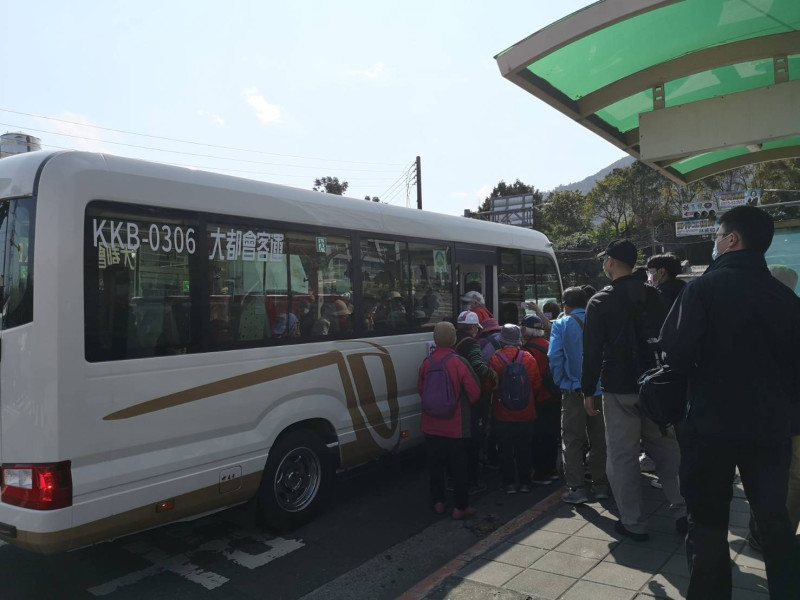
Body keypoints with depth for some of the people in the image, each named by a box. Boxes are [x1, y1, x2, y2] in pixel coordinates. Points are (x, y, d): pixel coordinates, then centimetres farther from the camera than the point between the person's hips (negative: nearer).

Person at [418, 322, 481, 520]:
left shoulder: (426, 363, -6)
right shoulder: (458, 362, -17)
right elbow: (474, 392, -12)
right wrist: (464, 404, 9)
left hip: (432, 426, 4)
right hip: (456, 427, -3)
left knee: (435, 465, 16)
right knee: (458, 467, 8)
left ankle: (438, 501, 27)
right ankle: (460, 507, 15)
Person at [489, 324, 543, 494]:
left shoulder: (495, 360, -13)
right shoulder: (528, 358, -5)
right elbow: (537, 384, 0)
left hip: (502, 415, -2)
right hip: (526, 414, 2)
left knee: (505, 450, 9)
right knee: (524, 449, 13)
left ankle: (509, 483, 13)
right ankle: (524, 482, 20)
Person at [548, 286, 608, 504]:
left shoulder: (561, 324, -5)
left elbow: (555, 357, -12)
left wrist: (561, 382, -1)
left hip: (573, 390, -3)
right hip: (599, 389, 3)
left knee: (572, 441, 5)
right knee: (599, 439, 14)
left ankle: (576, 488, 4)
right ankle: (600, 485, 21)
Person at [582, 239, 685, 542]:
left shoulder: (600, 301, -8)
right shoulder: (653, 295, 5)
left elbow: (593, 350, -11)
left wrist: (588, 391, -5)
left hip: (619, 388, -5)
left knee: (622, 455, 3)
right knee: (667, 448, 15)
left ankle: (634, 523, 9)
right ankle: (684, 511, 16)